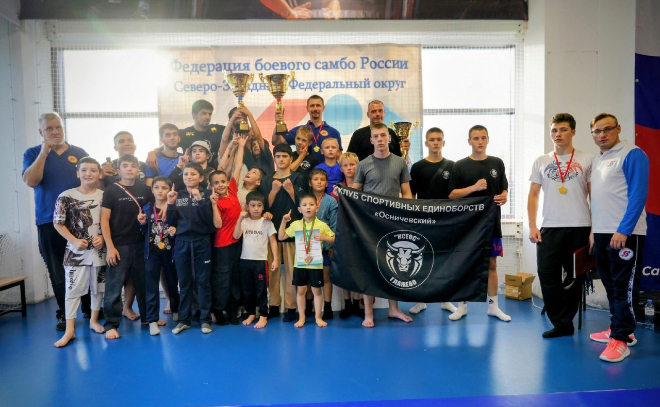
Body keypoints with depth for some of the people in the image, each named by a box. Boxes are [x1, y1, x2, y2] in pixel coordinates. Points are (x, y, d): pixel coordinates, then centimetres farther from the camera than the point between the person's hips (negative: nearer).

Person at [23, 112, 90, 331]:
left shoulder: (79, 153, 8)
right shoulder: (33, 153, 5)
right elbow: (30, 181, -12)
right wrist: (44, 152, -13)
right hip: (50, 222, -1)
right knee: (57, 271, 6)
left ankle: (89, 308, 22)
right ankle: (64, 314, 19)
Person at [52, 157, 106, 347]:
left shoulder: (105, 196, -1)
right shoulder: (66, 196, -6)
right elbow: (58, 223, -3)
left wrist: (103, 238, -11)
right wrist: (74, 240, -12)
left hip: (100, 250, 2)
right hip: (76, 251, -2)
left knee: (98, 287, 13)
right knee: (73, 289, -1)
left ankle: (94, 320, 30)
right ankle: (69, 330, 7)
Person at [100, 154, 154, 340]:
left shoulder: (145, 190, 6)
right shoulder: (111, 190, -3)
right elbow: (104, 220, -6)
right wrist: (110, 247, -12)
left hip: (140, 244, 3)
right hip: (119, 246, -3)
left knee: (143, 284, 13)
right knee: (114, 287, 1)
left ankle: (148, 317, 26)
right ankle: (111, 325, 9)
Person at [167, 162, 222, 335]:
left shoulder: (207, 194, -1)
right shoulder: (177, 195, 7)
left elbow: (209, 220, -12)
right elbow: (172, 222, 4)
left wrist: (200, 200, -20)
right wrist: (170, 204, -9)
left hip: (202, 242, -2)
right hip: (181, 243, 2)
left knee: (203, 281, 4)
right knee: (184, 282, 9)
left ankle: (205, 319, 12)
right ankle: (184, 319, 18)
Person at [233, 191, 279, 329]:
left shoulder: (266, 222, -1)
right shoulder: (244, 221, 3)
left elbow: (273, 241, 0)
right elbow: (236, 236, -11)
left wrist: (275, 259, -7)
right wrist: (240, 219, -19)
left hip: (261, 260, -3)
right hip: (245, 260, 3)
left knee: (261, 289, 2)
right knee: (247, 289, 12)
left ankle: (263, 316, 12)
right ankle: (251, 314, 26)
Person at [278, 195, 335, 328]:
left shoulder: (322, 225, -3)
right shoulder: (295, 225, 3)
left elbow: (334, 239, 1)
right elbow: (281, 237, 8)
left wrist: (324, 237, -17)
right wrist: (284, 222, 0)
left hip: (316, 264, -2)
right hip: (300, 264, 2)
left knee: (317, 290, 8)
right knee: (300, 290, 9)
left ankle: (318, 317, 21)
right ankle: (301, 317, 22)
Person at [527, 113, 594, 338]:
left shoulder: (587, 160, 2)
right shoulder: (541, 162, 8)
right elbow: (533, 196, 8)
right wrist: (532, 226, -1)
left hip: (579, 228, -1)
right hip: (549, 229, 2)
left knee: (575, 278, 8)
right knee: (548, 276, -2)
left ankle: (563, 322, 22)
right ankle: (563, 324, 10)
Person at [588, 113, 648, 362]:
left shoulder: (632, 155, -8)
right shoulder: (597, 160, 16)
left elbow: (638, 194, -15)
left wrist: (623, 230, -20)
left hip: (624, 234, -8)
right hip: (602, 234, 8)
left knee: (624, 287, -3)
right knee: (610, 284, 14)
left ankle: (621, 339, 2)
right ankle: (618, 328, 26)